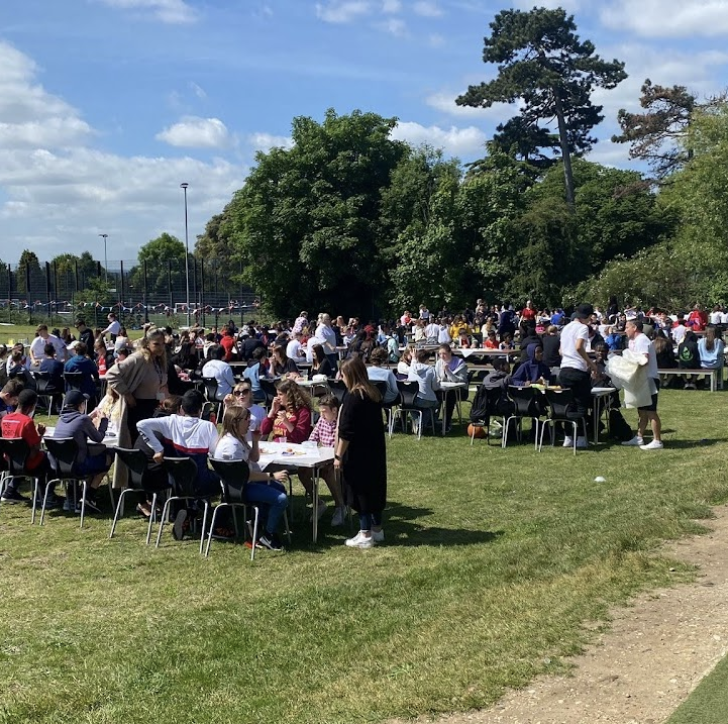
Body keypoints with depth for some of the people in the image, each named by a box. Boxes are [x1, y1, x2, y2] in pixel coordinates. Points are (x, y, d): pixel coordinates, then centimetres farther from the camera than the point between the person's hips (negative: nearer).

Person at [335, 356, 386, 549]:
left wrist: (338, 455, -13)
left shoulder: (353, 397, -17)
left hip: (358, 454, -8)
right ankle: (376, 529, 25)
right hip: (376, 451, 8)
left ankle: (365, 535, 3)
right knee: (375, 487, 15)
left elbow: (346, 431, -19)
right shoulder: (374, 394, 8)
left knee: (360, 490, -1)